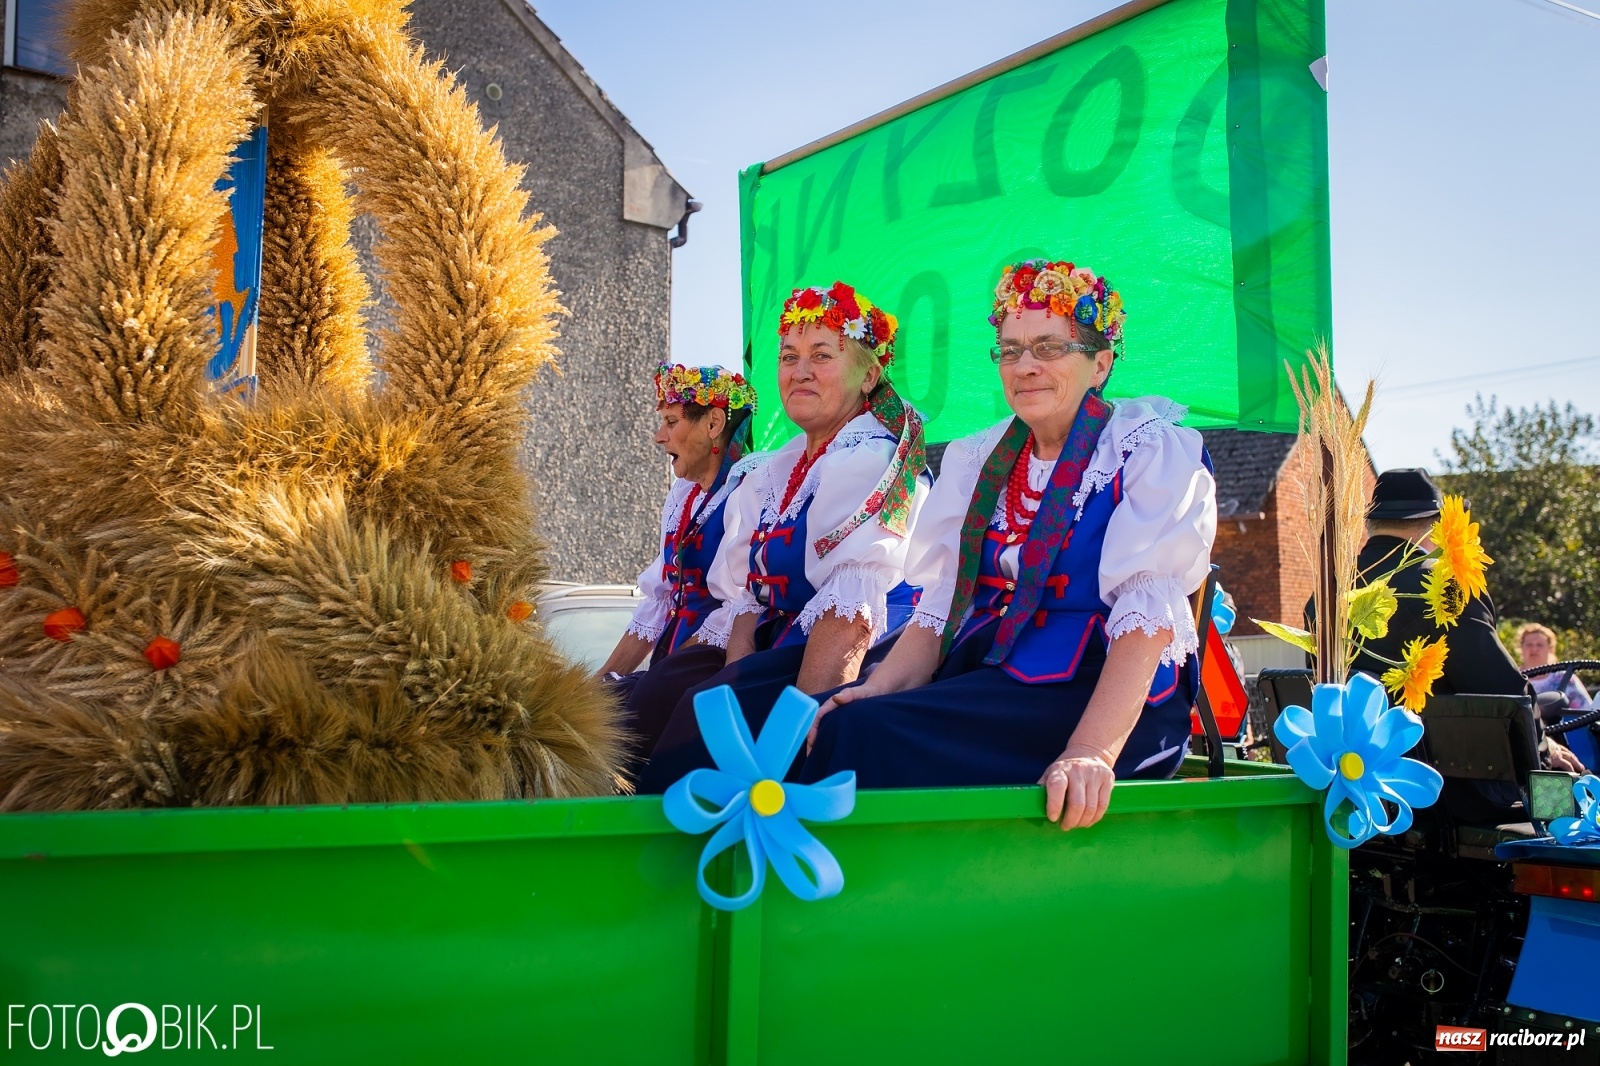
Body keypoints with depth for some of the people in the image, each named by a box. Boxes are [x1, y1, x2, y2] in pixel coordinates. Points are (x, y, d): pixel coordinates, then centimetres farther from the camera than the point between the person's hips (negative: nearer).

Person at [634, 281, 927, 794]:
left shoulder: (870, 459, -8)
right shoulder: (774, 474, 18)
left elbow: (850, 615, -20)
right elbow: (745, 597, 9)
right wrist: (733, 686, -10)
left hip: (853, 677, -7)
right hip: (779, 659, 7)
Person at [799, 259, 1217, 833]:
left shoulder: (1153, 452, -3)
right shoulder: (977, 460, 14)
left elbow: (1147, 614, -17)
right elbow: (942, 606, 8)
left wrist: (1092, 752, -32)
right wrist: (878, 686, -13)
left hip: (1100, 692, -6)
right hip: (986, 674, 6)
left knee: (873, 738, -27)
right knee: (846, 720, -22)